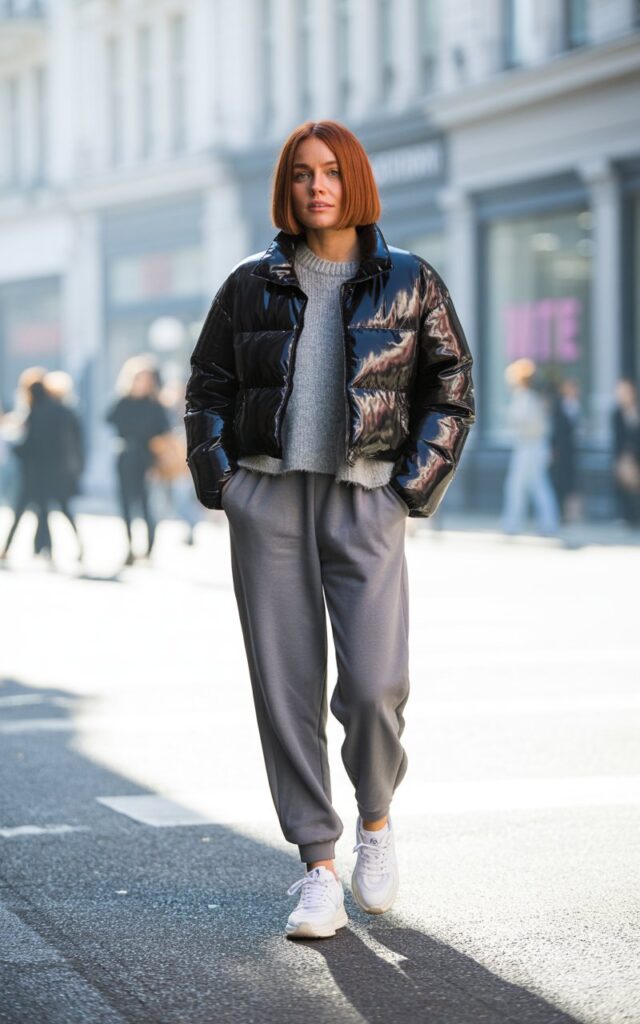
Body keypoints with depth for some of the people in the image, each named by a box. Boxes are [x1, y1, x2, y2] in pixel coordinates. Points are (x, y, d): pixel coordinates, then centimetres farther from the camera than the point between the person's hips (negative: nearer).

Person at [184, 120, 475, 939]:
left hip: (364, 503, -2)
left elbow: (451, 391, 6)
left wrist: (412, 489, -3)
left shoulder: (409, 282, 5)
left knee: (374, 684, -13)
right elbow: (206, 387, 13)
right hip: (267, 501, 2)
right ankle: (319, 869, 6)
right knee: (286, 686, -2)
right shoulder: (251, 285, 9)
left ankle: (376, 819, 18)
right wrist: (219, 483, 2)